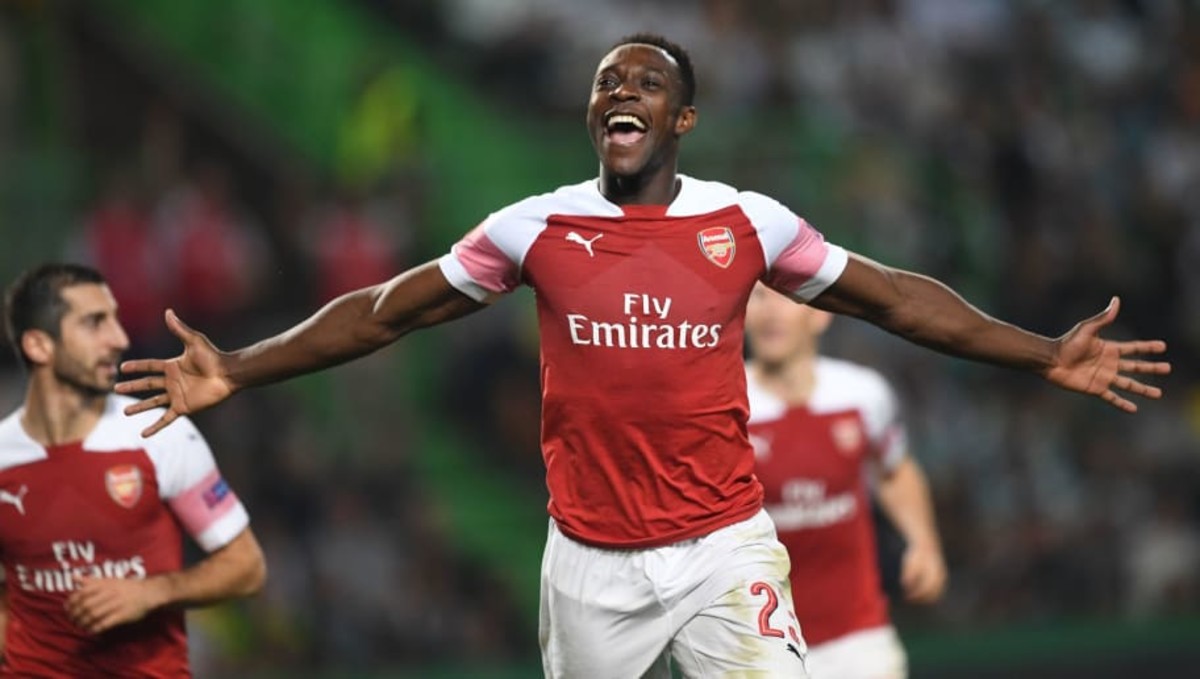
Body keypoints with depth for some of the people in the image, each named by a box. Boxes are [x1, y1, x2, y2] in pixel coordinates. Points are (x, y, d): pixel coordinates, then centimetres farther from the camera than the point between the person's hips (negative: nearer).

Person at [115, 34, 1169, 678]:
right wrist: (239, 371, -3)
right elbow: (382, 313, 4)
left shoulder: (747, 223, -1)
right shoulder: (535, 229, 0)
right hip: (591, 557, 1)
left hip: (725, 545, -1)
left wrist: (1046, 356, -2)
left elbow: (893, 298, 5)